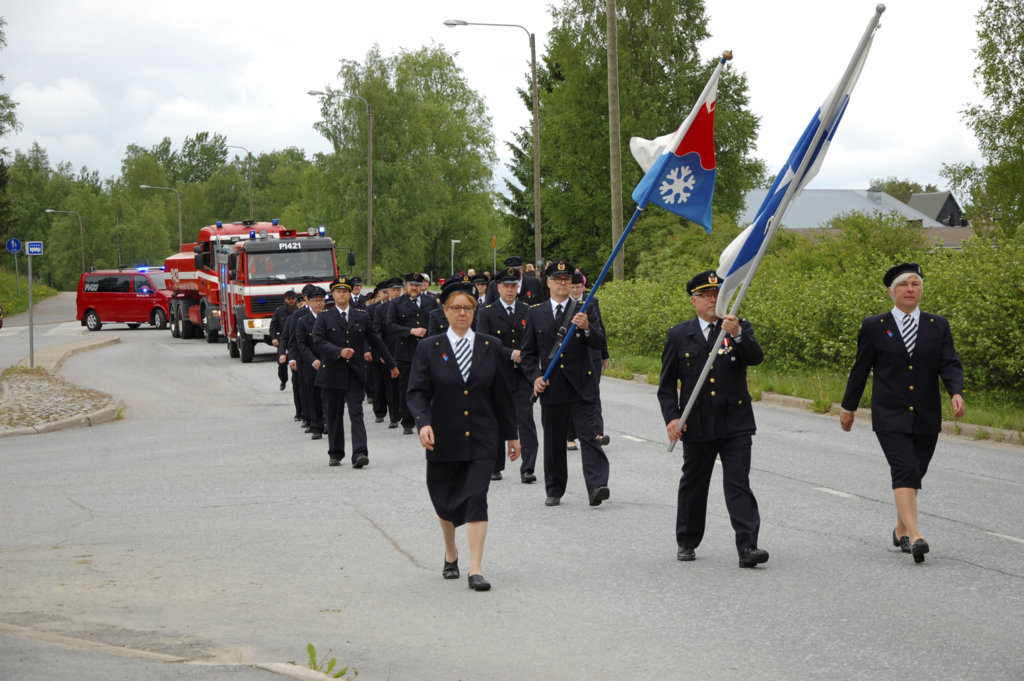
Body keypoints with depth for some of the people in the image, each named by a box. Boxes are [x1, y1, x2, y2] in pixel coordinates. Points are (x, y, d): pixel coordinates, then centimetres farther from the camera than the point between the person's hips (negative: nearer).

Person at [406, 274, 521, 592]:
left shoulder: (490, 347, 5)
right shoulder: (429, 349, 1)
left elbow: (501, 393, 11)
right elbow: (417, 392, -4)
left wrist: (511, 434, 14)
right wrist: (424, 423, -22)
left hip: (481, 439, 0)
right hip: (443, 440, 0)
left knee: (476, 499, -12)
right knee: (445, 502, 11)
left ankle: (476, 570, -11)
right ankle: (450, 554, 37)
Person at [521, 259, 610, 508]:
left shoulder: (585, 310, 6)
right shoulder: (536, 314, 9)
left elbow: (599, 342, -5)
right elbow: (528, 352, 11)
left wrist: (587, 328, -26)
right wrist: (535, 377, -4)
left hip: (582, 385, -2)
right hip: (552, 388, 2)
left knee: (589, 436, -11)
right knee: (554, 441, 8)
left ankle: (597, 486, -19)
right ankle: (554, 491, 18)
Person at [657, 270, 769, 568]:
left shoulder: (740, 328, 5)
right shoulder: (679, 335, 5)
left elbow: (756, 357, -14)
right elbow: (667, 384, 8)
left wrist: (737, 335, -31)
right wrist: (671, 417, -5)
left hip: (736, 424, -1)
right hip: (697, 426, 1)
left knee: (739, 484, -9)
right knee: (693, 484, 12)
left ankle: (747, 547, -13)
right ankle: (687, 542, 28)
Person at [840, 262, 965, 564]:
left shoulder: (938, 326, 7)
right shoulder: (874, 327, 2)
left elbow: (950, 364, -3)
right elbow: (860, 369, 8)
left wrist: (956, 393, -21)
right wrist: (848, 407, 13)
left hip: (926, 418, 3)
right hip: (890, 416, -3)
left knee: (913, 476, 11)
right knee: (905, 470, -18)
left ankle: (901, 530, 30)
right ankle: (914, 536, -27)